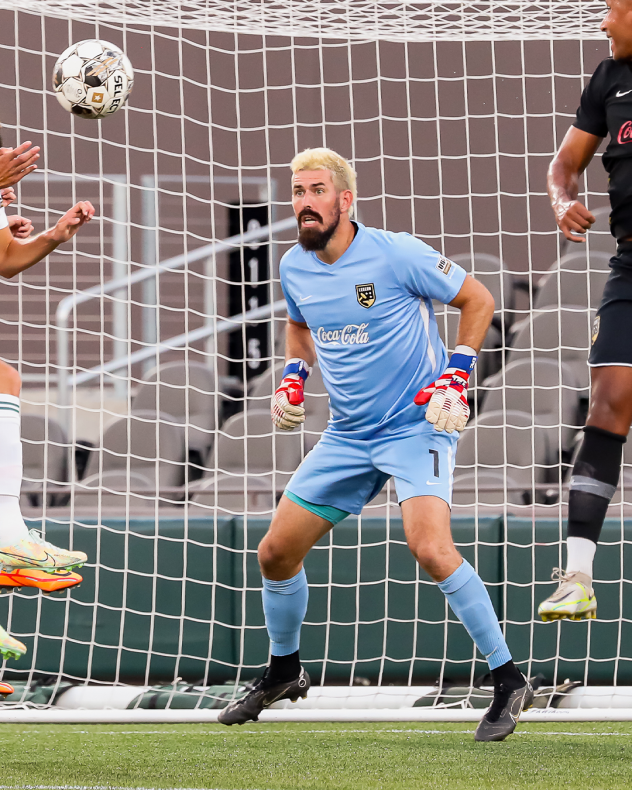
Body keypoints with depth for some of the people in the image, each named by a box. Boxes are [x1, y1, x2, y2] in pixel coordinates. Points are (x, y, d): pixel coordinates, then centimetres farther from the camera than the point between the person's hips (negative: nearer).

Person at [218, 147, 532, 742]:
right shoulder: (294, 267, 2)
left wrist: (456, 376, -14)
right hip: (348, 435, 7)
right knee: (276, 552, 6)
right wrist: (292, 378, 6)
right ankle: (283, 672, 32)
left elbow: (478, 300, -5)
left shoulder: (395, 254, -16)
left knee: (430, 548, -28)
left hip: (416, 425, -7)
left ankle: (509, 682, -17)